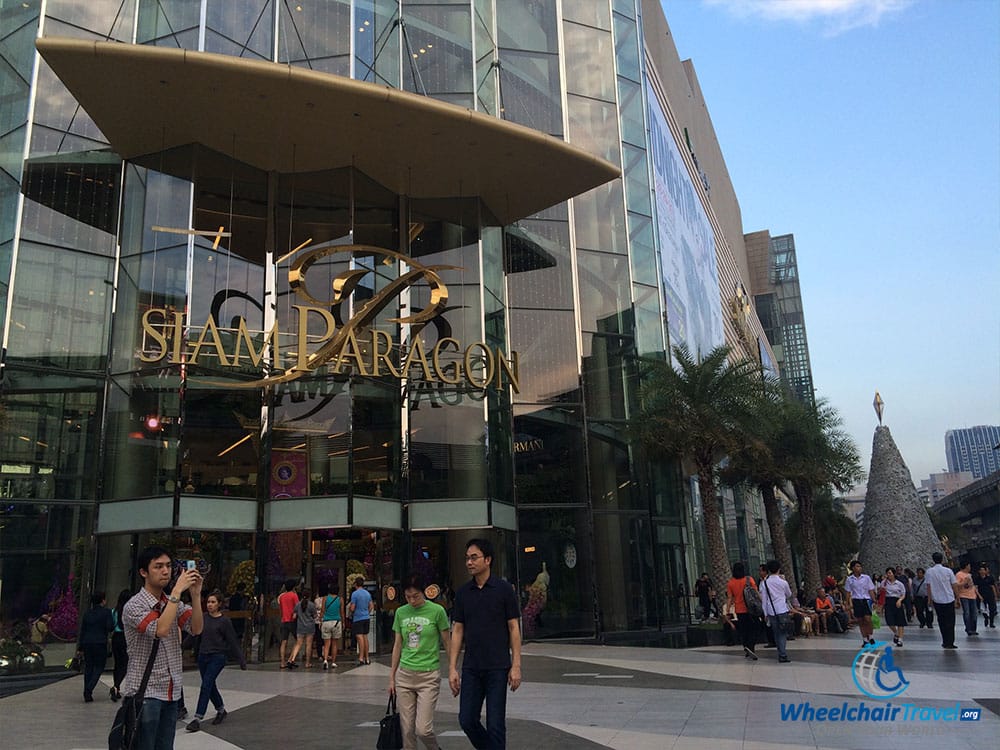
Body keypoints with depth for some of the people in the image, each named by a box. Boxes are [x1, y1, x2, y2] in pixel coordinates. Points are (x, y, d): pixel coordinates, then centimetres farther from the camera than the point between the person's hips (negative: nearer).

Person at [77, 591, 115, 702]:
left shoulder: (87, 613, 10)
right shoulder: (106, 612, -6)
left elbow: (82, 631, 11)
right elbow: (110, 627, -13)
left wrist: (80, 647, 15)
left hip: (87, 643, 5)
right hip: (100, 643, -5)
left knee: (88, 668, 12)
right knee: (99, 667, 4)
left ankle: (87, 694, 13)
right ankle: (89, 690, -12)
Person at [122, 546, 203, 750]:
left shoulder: (174, 603, 10)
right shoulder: (134, 606, -11)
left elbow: (196, 628, -4)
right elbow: (161, 630, -27)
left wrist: (196, 595, -16)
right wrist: (177, 590, -26)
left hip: (171, 693, 6)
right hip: (145, 693, -6)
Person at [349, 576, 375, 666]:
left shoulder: (355, 593, -12)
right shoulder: (368, 593, 9)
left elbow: (352, 608, -13)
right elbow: (371, 606, 13)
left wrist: (349, 608, 8)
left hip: (358, 619, -6)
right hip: (366, 618, 6)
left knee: (360, 638, -9)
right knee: (365, 637, 12)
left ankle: (361, 658, -13)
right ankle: (366, 658, 16)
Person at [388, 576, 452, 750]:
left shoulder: (437, 611, -7)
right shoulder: (401, 612, 5)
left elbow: (447, 643, 0)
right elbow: (398, 645, 12)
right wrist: (392, 677, 13)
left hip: (429, 676, -4)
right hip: (404, 675, 4)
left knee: (423, 729, -9)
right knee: (407, 729, 4)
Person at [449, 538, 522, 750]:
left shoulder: (504, 589, -5)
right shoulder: (463, 593, 6)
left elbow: (514, 628, -3)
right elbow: (457, 631, 8)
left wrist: (516, 665, -8)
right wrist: (452, 668, 3)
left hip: (498, 668, -4)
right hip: (471, 669, 4)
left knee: (495, 725, 0)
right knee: (467, 720, 5)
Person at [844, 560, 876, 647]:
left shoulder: (866, 577, 2)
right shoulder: (849, 579, 3)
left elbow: (871, 591, 5)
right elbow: (848, 593, 7)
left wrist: (874, 601, -1)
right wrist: (849, 603, 1)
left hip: (866, 600, -1)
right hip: (856, 601, 1)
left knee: (868, 619, -14)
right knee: (860, 621, 5)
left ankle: (870, 636, 7)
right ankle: (865, 639, 15)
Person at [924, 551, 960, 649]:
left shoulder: (929, 572, -4)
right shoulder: (948, 571, -5)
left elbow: (928, 587, -4)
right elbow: (955, 586, -1)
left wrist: (930, 598, 6)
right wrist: (957, 598, 9)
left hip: (937, 600, 1)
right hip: (949, 599, 0)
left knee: (941, 621, 13)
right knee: (950, 622, 6)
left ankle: (945, 642, 14)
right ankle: (950, 643, 4)